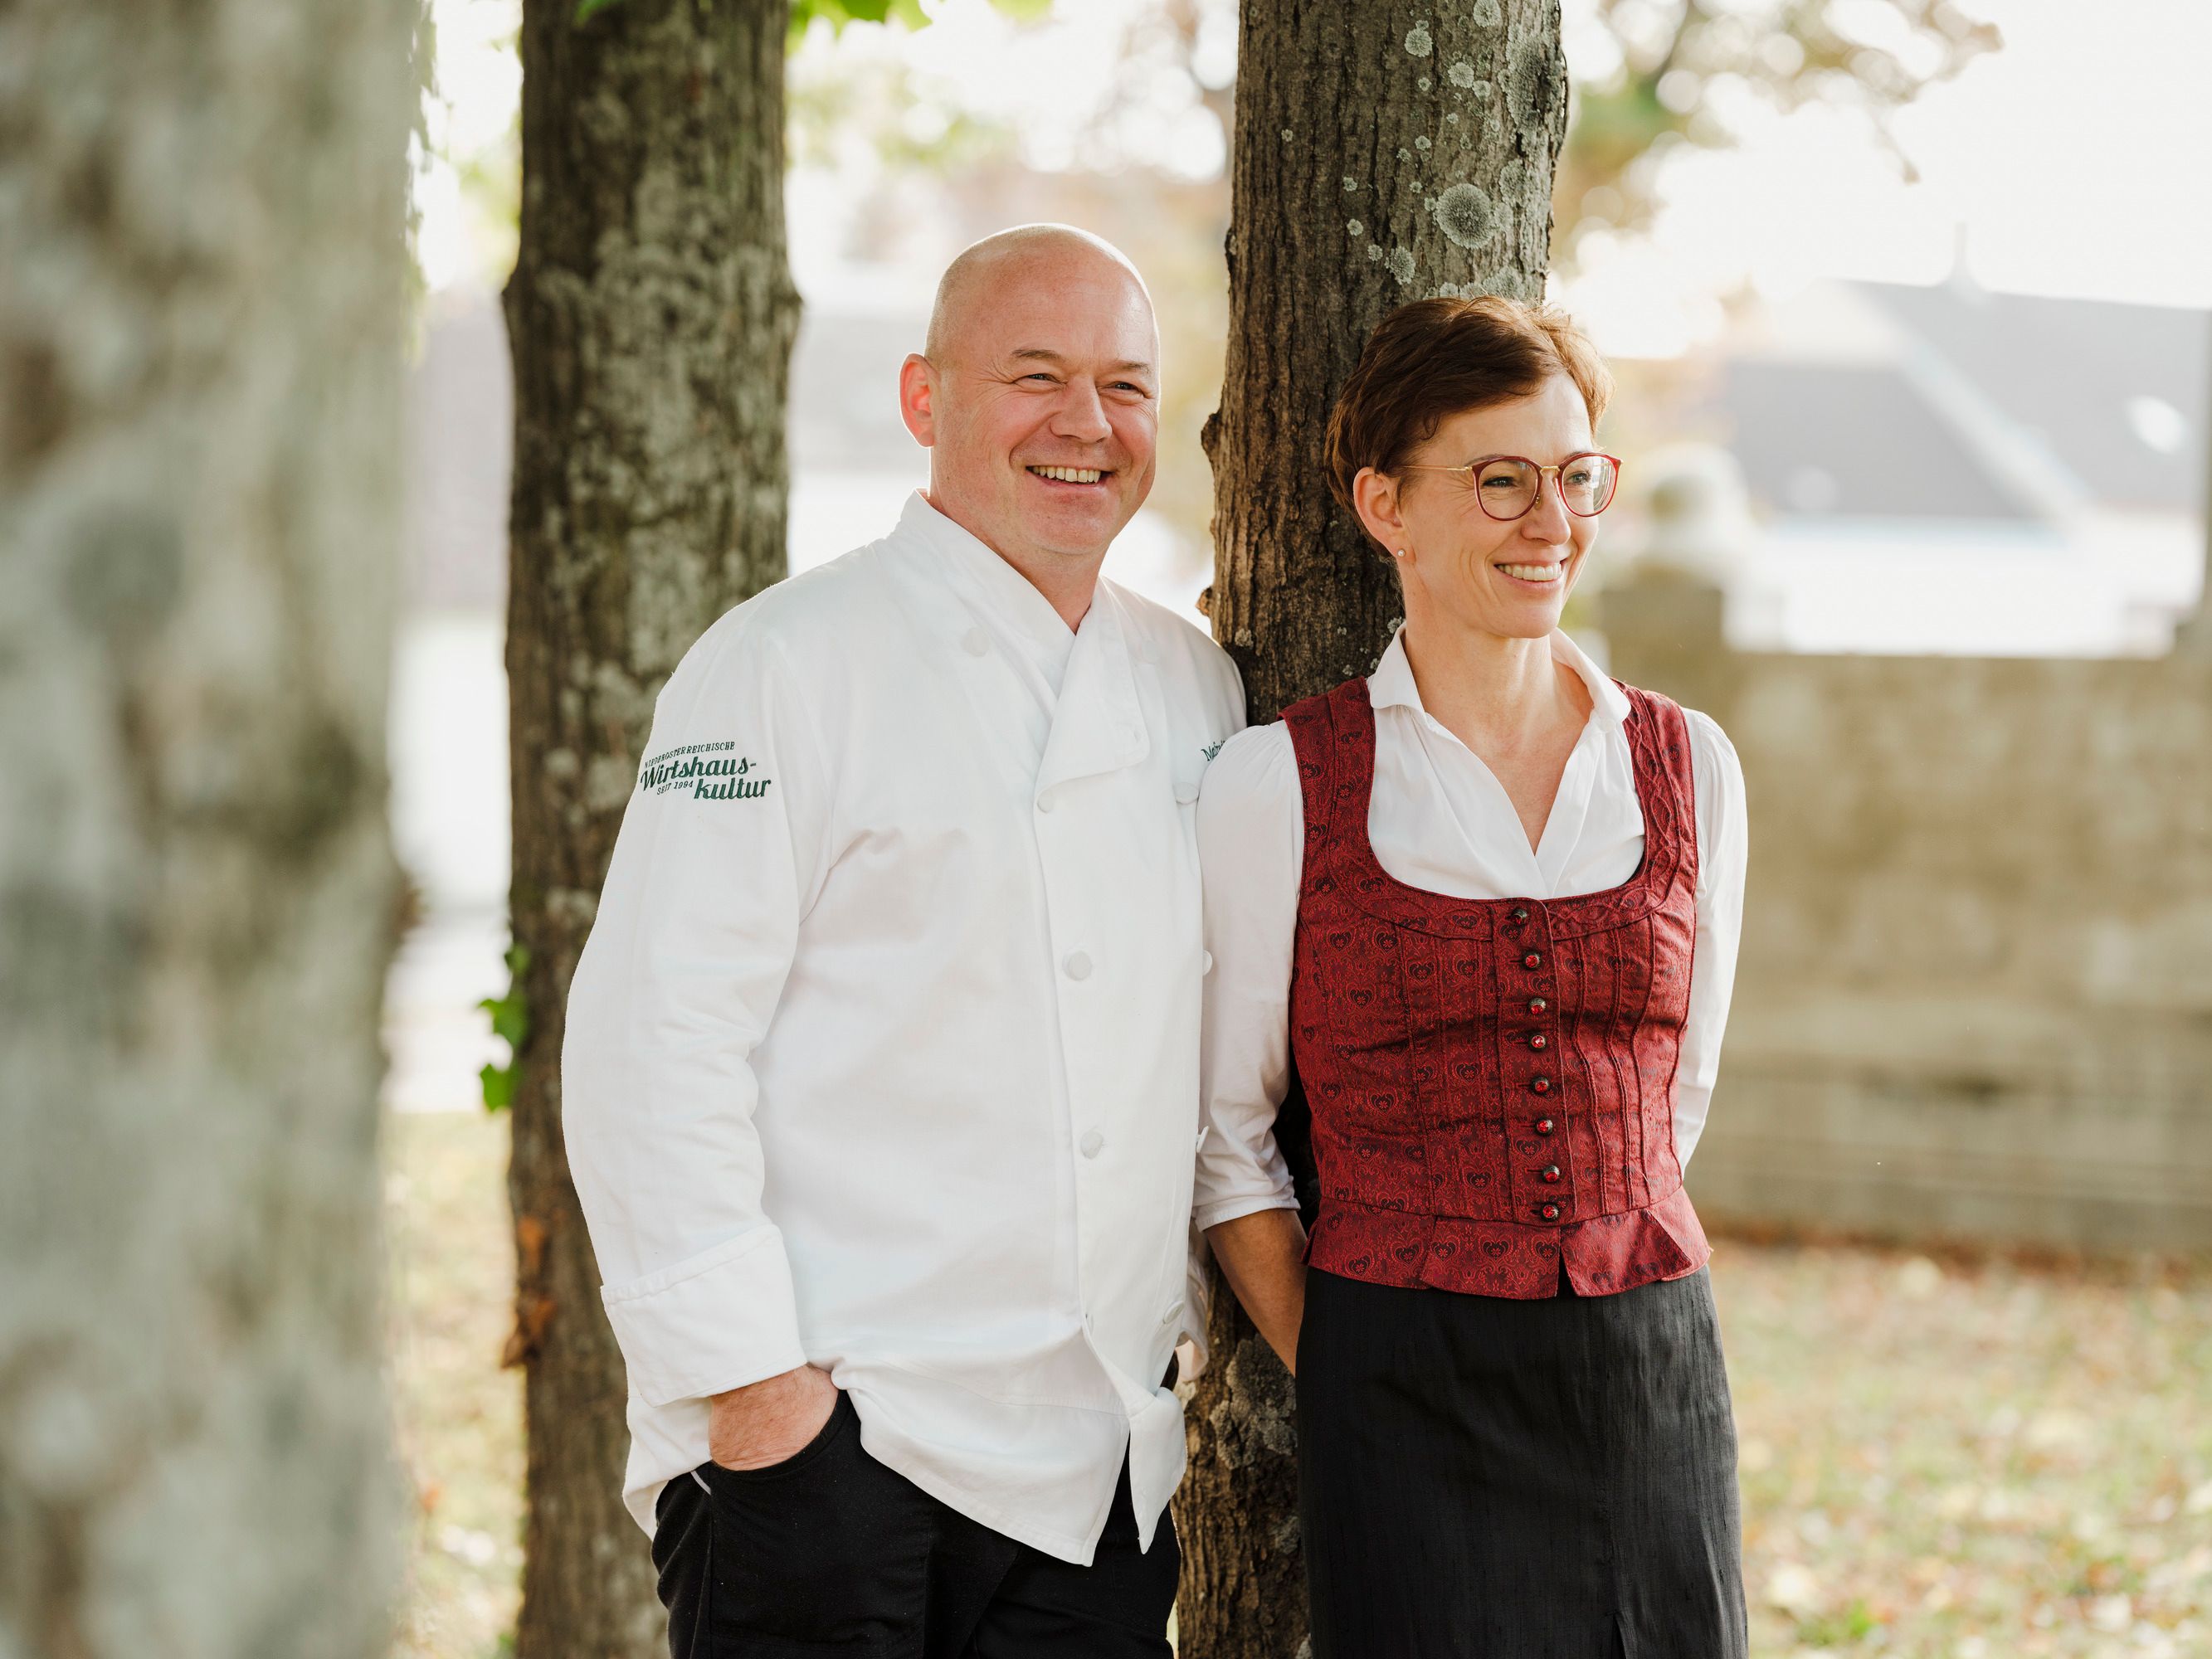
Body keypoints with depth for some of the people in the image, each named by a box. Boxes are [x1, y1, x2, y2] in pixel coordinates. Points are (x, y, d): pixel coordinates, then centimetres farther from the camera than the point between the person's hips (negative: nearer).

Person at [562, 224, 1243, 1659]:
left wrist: (1209, 1323, 14)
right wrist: (747, 1378, -15)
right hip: (829, 1437, -5)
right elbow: (653, 1043, -12)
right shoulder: (789, 664, -7)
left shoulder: (1199, 688, 12)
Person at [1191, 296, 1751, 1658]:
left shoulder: (1688, 770, 6)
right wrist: (1346, 1376, -2)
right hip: (1414, 1396, -3)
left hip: (1656, 1386, 3)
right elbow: (1222, 1134, 2)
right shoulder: (1277, 789, -3)